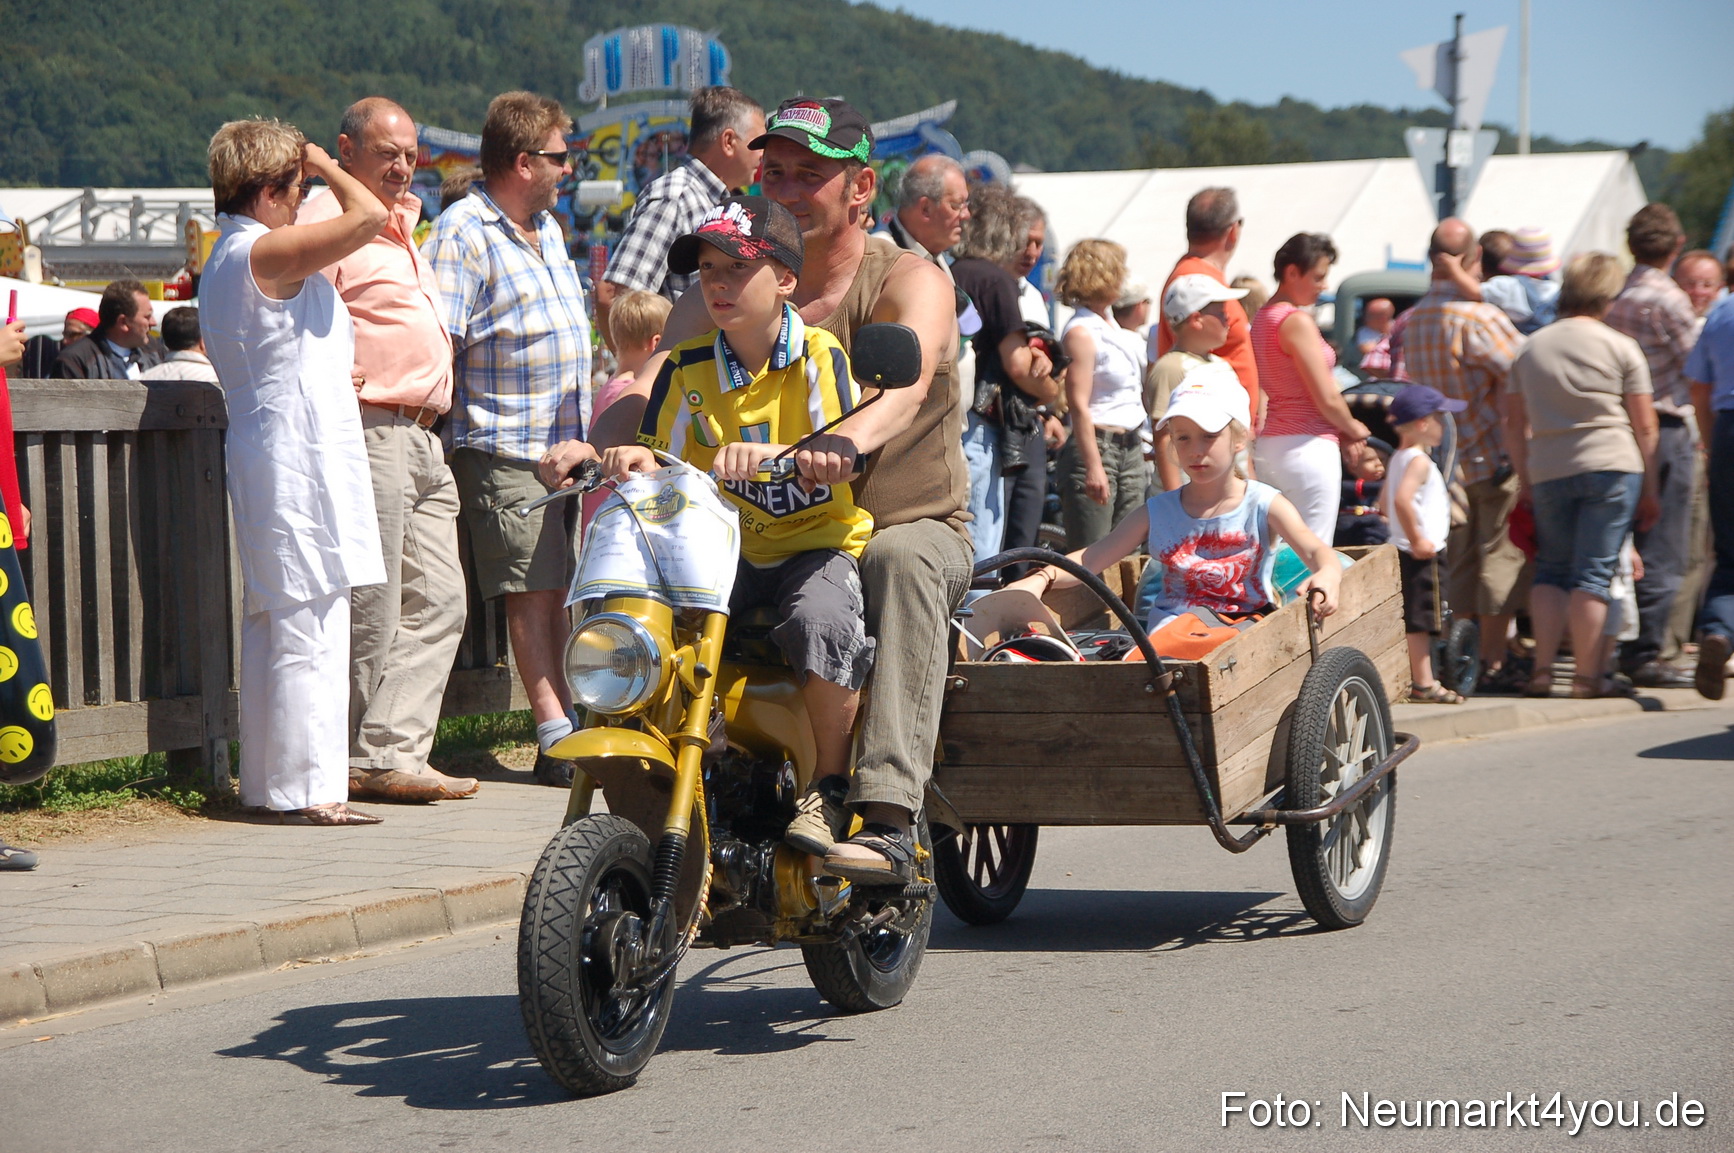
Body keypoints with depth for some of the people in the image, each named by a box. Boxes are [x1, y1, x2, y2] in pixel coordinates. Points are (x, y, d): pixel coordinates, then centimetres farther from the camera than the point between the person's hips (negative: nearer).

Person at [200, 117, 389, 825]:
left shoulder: (226, 258, 18)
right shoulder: (266, 251, -13)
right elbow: (368, 215, -18)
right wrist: (324, 166, -2)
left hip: (263, 456, 11)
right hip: (301, 455, -11)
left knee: (271, 623, 13)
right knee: (310, 626, -9)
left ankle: (268, 780, 18)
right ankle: (311, 786, -9)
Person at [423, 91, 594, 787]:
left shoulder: (546, 228, 18)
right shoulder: (463, 234, -10)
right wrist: (454, 428, -20)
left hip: (564, 444, 8)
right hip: (504, 448, -8)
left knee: (559, 591, 11)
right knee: (533, 592, -9)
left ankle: (571, 725, 17)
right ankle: (558, 740, -9)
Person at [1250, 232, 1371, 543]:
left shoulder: (1263, 317, 13)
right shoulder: (1297, 321, -14)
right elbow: (1327, 399, -15)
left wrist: (1342, 434, 9)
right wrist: (1353, 430, 5)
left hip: (1268, 445, 9)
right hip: (1307, 446, -9)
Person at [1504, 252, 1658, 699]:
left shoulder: (1530, 348, 8)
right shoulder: (1621, 348, -1)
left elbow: (1514, 424, 9)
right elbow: (1644, 427, 0)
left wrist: (1527, 483, 15)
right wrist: (1649, 491, 7)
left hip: (1547, 473, 3)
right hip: (1612, 467, -3)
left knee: (1552, 570, 13)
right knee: (1593, 573, 0)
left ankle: (1542, 668, 4)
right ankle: (1587, 675, 0)